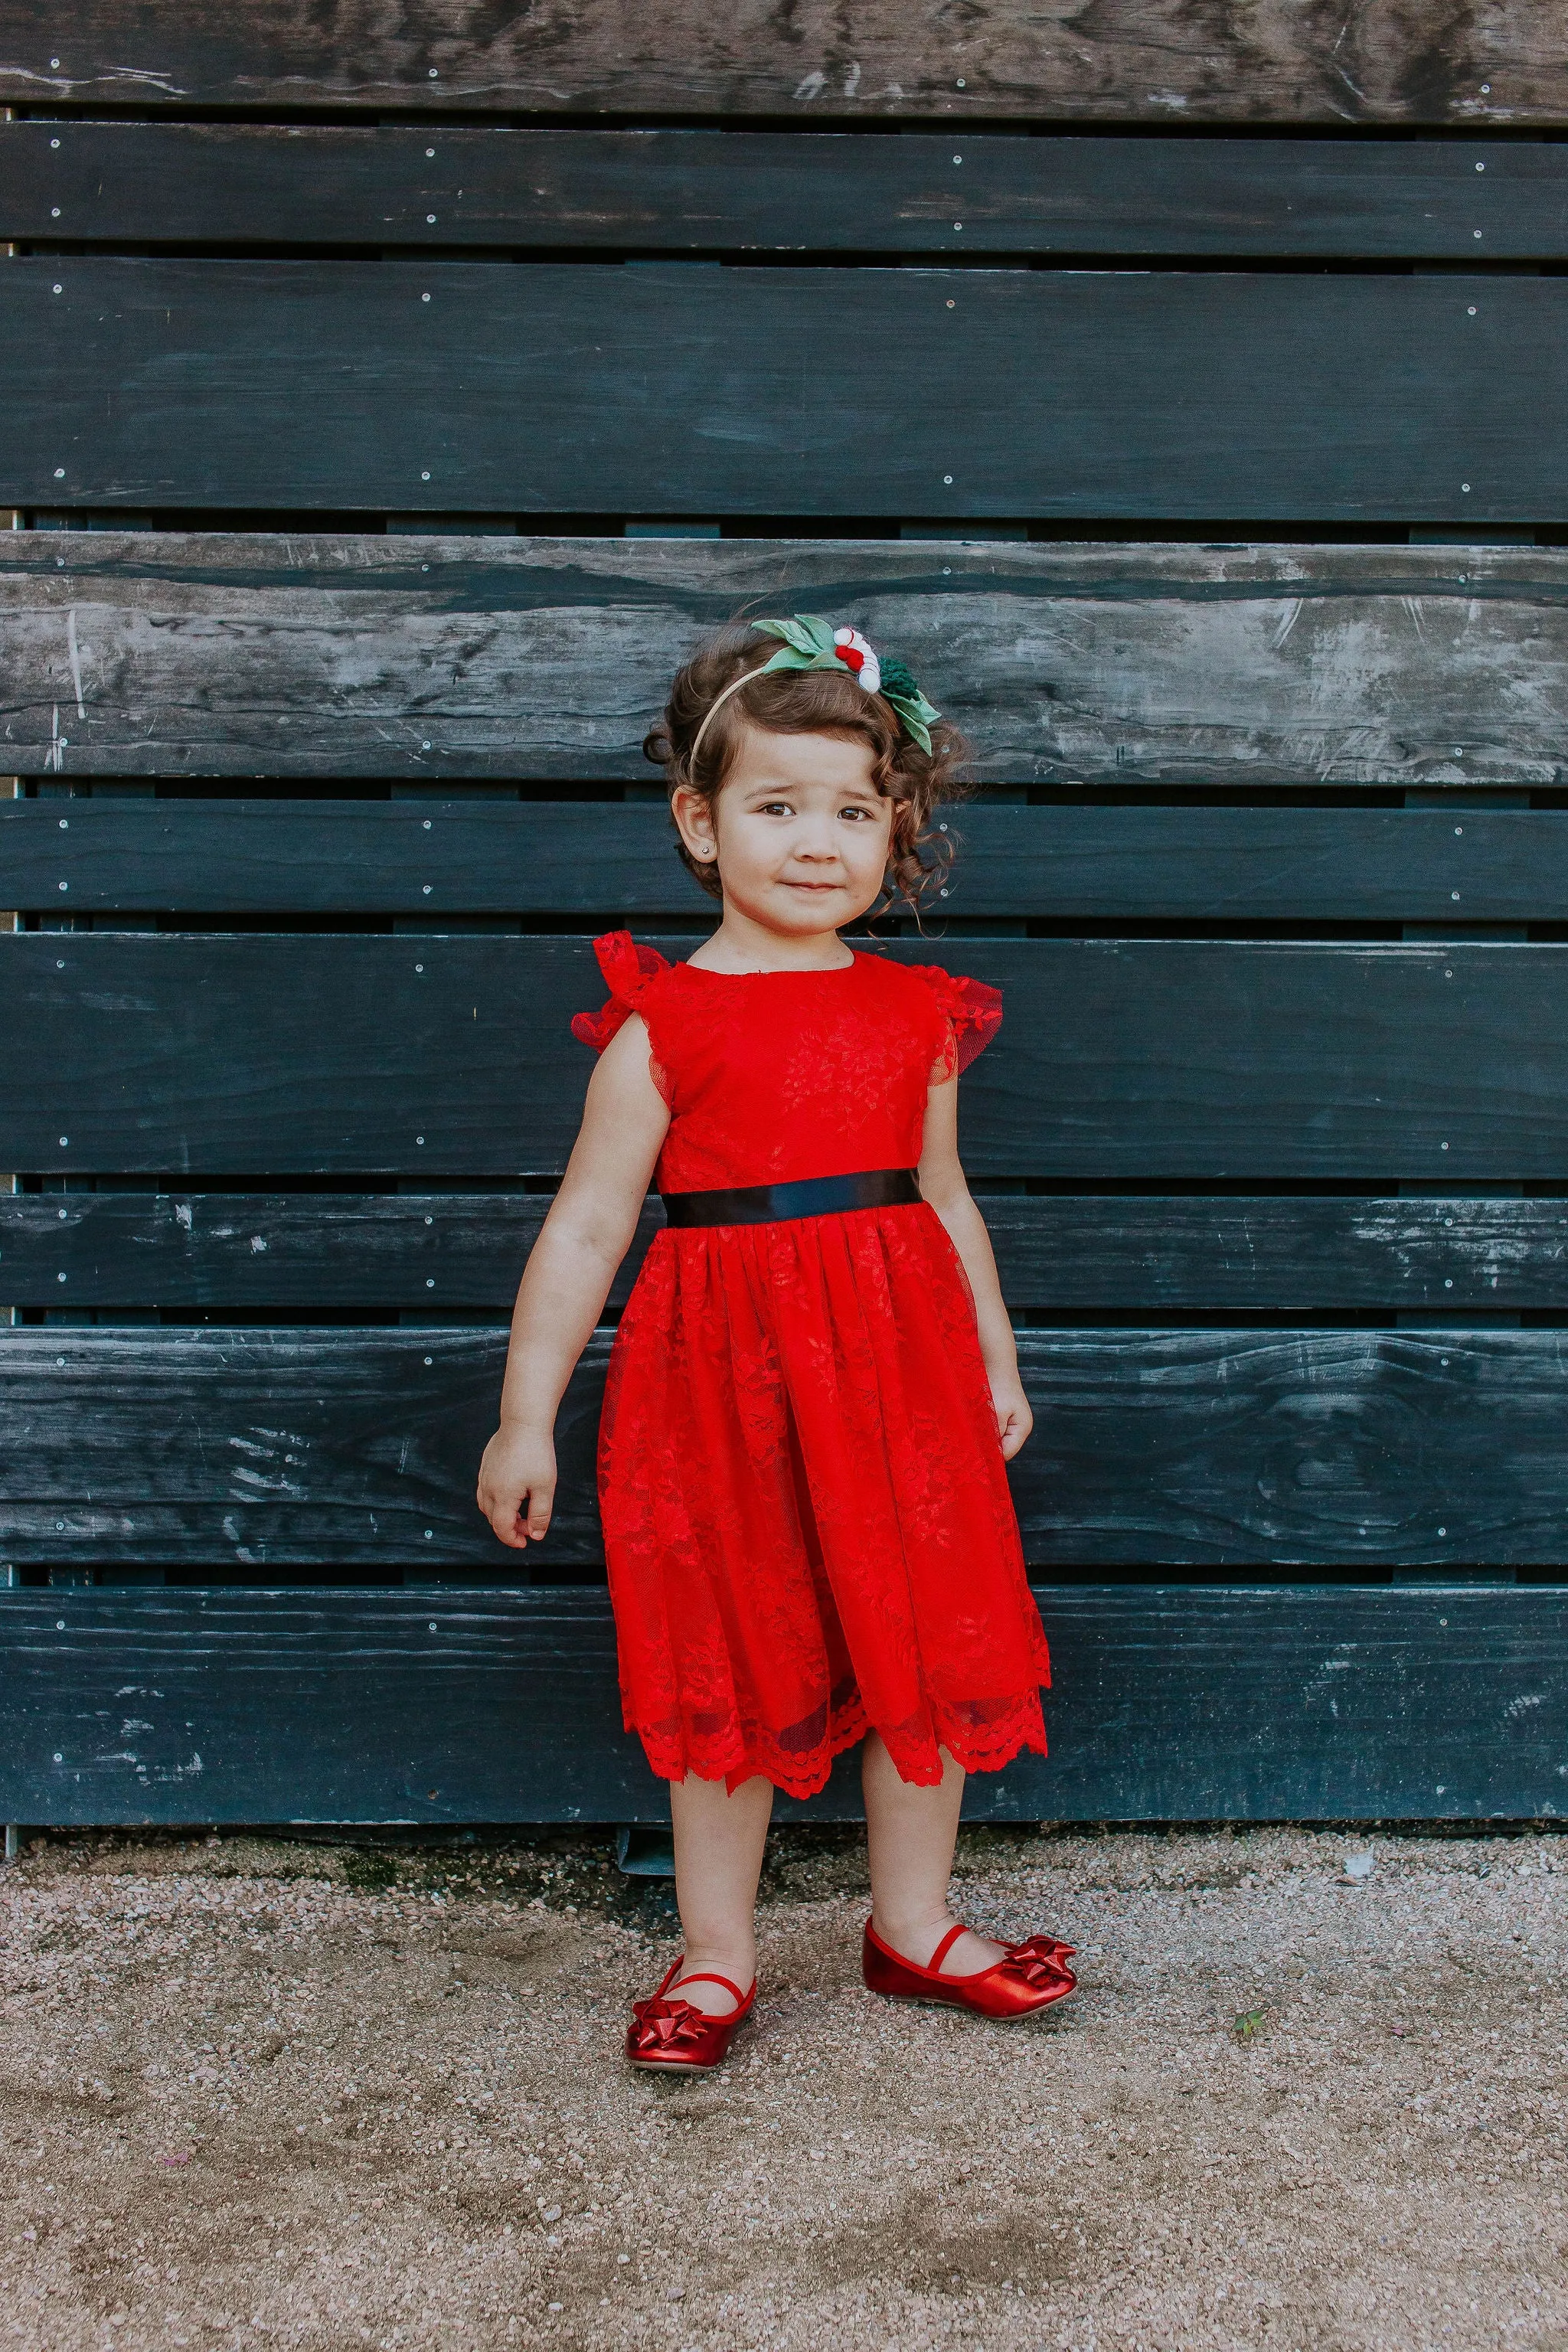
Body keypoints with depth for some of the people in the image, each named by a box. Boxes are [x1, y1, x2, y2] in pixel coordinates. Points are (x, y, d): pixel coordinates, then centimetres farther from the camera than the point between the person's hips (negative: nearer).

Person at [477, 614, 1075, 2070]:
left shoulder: (918, 1016, 5)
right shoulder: (664, 1026, -7)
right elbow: (584, 1229, -6)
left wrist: (994, 1364, 19)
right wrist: (524, 1420, -6)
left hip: (900, 1367, 4)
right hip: (725, 1375, -4)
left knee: (928, 1649, 12)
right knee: (730, 1667, 7)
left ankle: (911, 1926, 31)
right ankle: (716, 1956, 23)